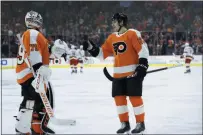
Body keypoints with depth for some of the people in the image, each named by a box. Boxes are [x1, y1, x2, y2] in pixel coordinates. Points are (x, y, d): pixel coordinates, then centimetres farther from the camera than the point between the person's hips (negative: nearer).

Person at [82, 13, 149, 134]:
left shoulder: (132, 34, -10)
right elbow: (102, 53, 16)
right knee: (119, 97, 6)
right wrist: (90, 47, 2)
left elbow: (143, 49, -14)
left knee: (135, 97, -6)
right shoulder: (112, 38, 12)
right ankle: (125, 123, 16)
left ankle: (140, 123, 5)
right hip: (118, 74, 7)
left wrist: (143, 65, -19)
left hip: (133, 72, -7)